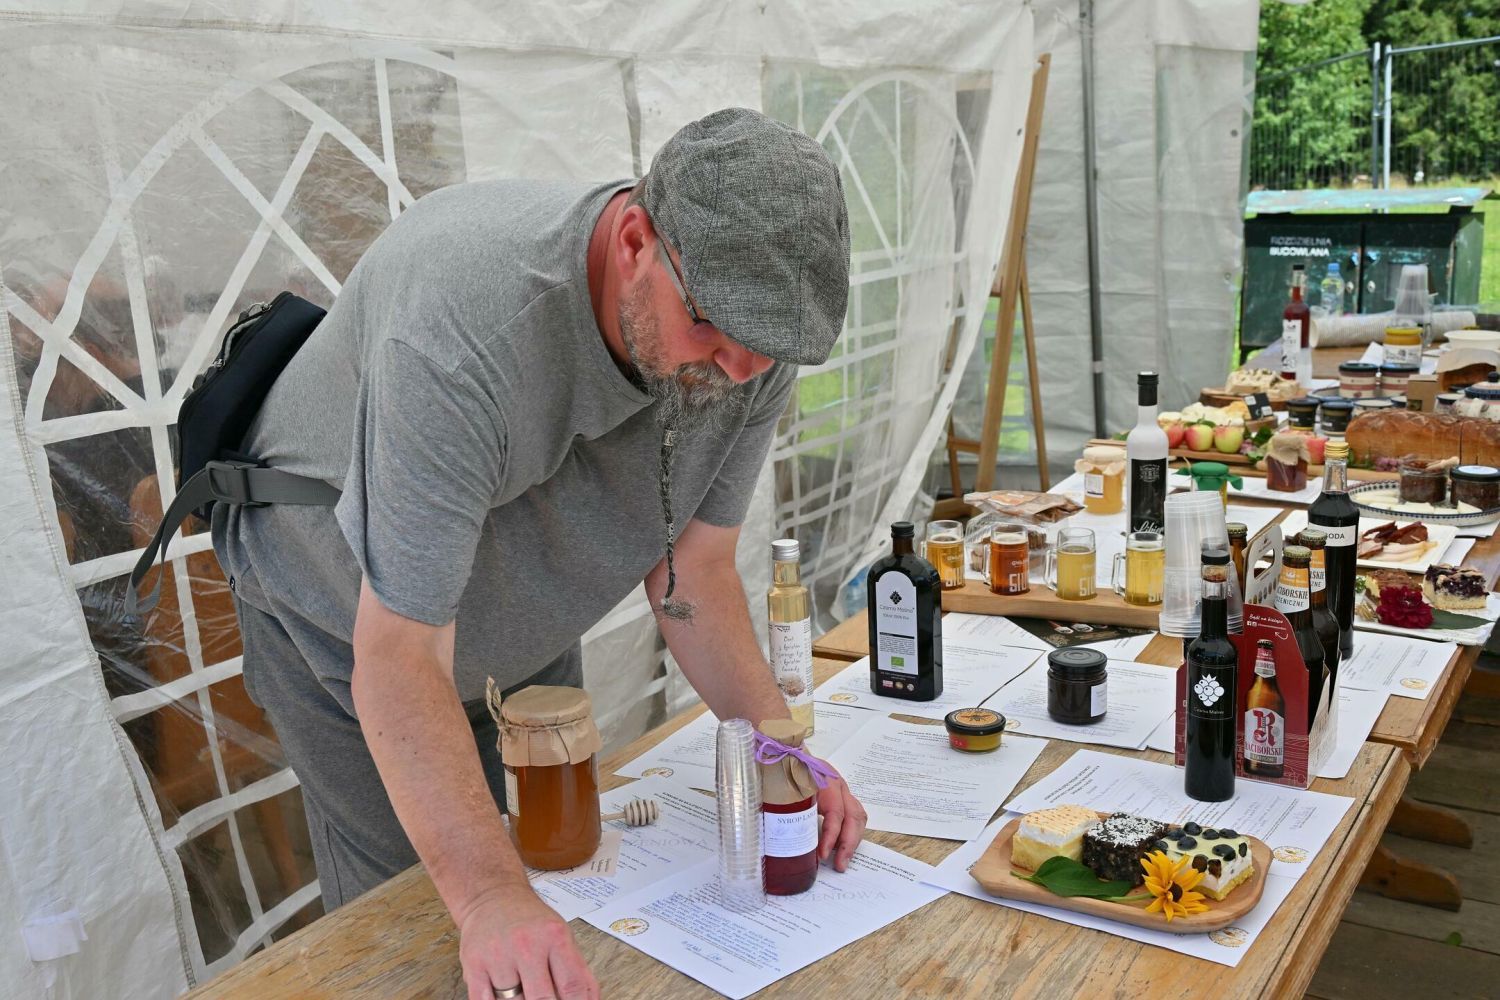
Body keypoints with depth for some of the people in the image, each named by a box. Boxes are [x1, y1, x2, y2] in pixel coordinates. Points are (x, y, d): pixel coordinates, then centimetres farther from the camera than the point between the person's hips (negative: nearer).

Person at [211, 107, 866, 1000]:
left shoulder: (752, 340, -23)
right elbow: (399, 657, -40)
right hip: (347, 616, -5)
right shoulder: (465, 322, -43)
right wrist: (489, 898, -47)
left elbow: (693, 573, -13)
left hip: (528, 629, 5)